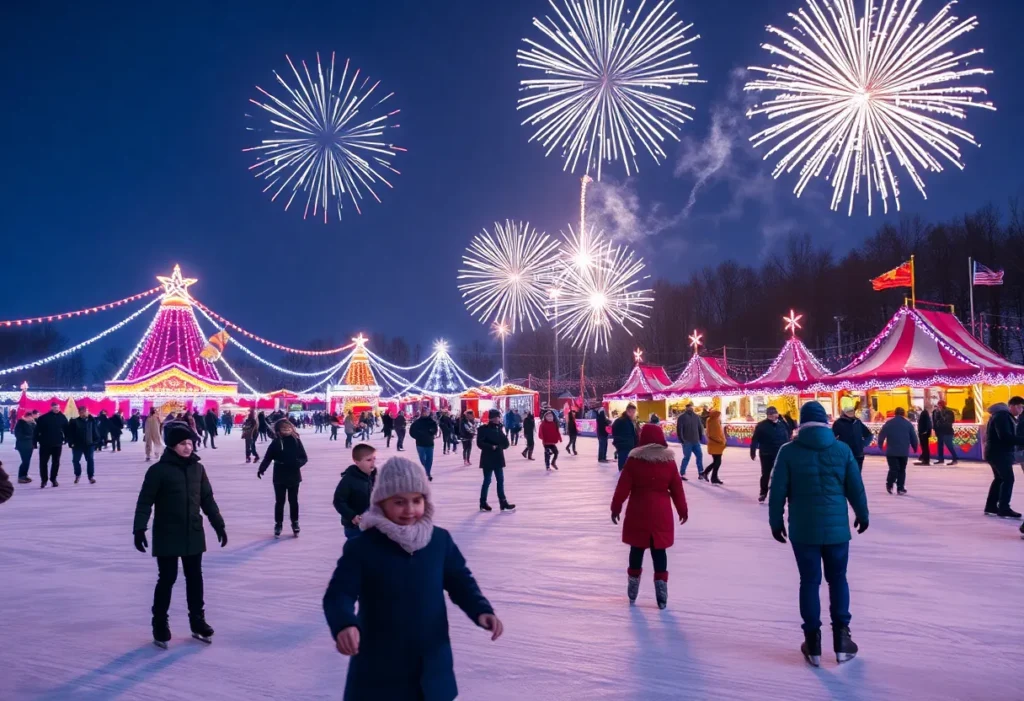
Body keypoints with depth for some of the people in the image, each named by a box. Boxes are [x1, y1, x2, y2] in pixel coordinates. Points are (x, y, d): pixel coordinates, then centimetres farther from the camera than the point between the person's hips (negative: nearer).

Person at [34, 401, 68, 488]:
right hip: (45, 444, -2)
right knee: (43, 462, -1)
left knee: (56, 462, 8)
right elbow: (37, 430, -4)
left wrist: (66, 439, 2)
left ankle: (53, 479, 21)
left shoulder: (62, 418, 2)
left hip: (57, 444, 2)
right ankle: (44, 480, 9)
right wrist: (35, 441, -7)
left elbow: (66, 429, 8)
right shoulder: (43, 418, -6)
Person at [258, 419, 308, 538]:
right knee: (279, 501, 8)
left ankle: (295, 523, 26)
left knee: (293, 501, 12)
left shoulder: (296, 441, -5)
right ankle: (278, 524, 20)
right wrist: (261, 469, -23)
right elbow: (268, 457, -9)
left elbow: (304, 458, -2)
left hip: (294, 476, 1)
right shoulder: (276, 442, -8)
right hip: (279, 477, -1)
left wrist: (298, 463, -23)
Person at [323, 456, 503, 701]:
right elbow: (338, 595, -18)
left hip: (431, 669, 4)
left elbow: (460, 581, 7)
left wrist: (481, 610, -12)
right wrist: (344, 624, -40)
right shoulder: (361, 547, -12)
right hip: (378, 673, -3)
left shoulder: (440, 540, -1)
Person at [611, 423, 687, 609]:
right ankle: (660, 584, 1)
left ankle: (633, 588, 21)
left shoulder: (634, 460, -7)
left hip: (637, 513, 0)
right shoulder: (669, 461, -2)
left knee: (637, 549, 12)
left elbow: (623, 487, -5)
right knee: (659, 551, 7)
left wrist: (616, 507, 5)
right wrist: (683, 510, 15)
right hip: (661, 513, 0)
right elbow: (676, 488, 3)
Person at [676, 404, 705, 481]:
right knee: (686, 458, -5)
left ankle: (701, 473, 16)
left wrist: (700, 437, 12)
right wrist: (681, 439, -15)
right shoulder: (682, 417, -8)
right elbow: (679, 429, -12)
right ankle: (682, 474, 5)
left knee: (700, 456, 6)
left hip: (696, 441, 6)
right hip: (687, 442, -6)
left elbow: (700, 427, 17)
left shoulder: (696, 417, 9)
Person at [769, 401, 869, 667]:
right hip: (836, 526, 1)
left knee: (809, 581, 8)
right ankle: (841, 639, 15)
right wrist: (862, 515, 18)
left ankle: (813, 642, 11)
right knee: (837, 579, 15)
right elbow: (856, 488, 2)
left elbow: (778, 491, -5)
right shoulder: (842, 449, -4)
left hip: (803, 528, -1)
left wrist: (776, 521, 7)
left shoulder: (788, 451, -7)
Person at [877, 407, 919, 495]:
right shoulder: (908, 424, 4)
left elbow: (881, 435, -1)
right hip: (904, 452, 1)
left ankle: (889, 485, -13)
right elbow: (913, 437, 5)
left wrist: (880, 445, 12)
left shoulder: (889, 423, 1)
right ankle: (900, 488, 7)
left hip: (891, 451, -1)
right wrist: (915, 448, 16)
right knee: (902, 470, 9)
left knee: (893, 469, 1)